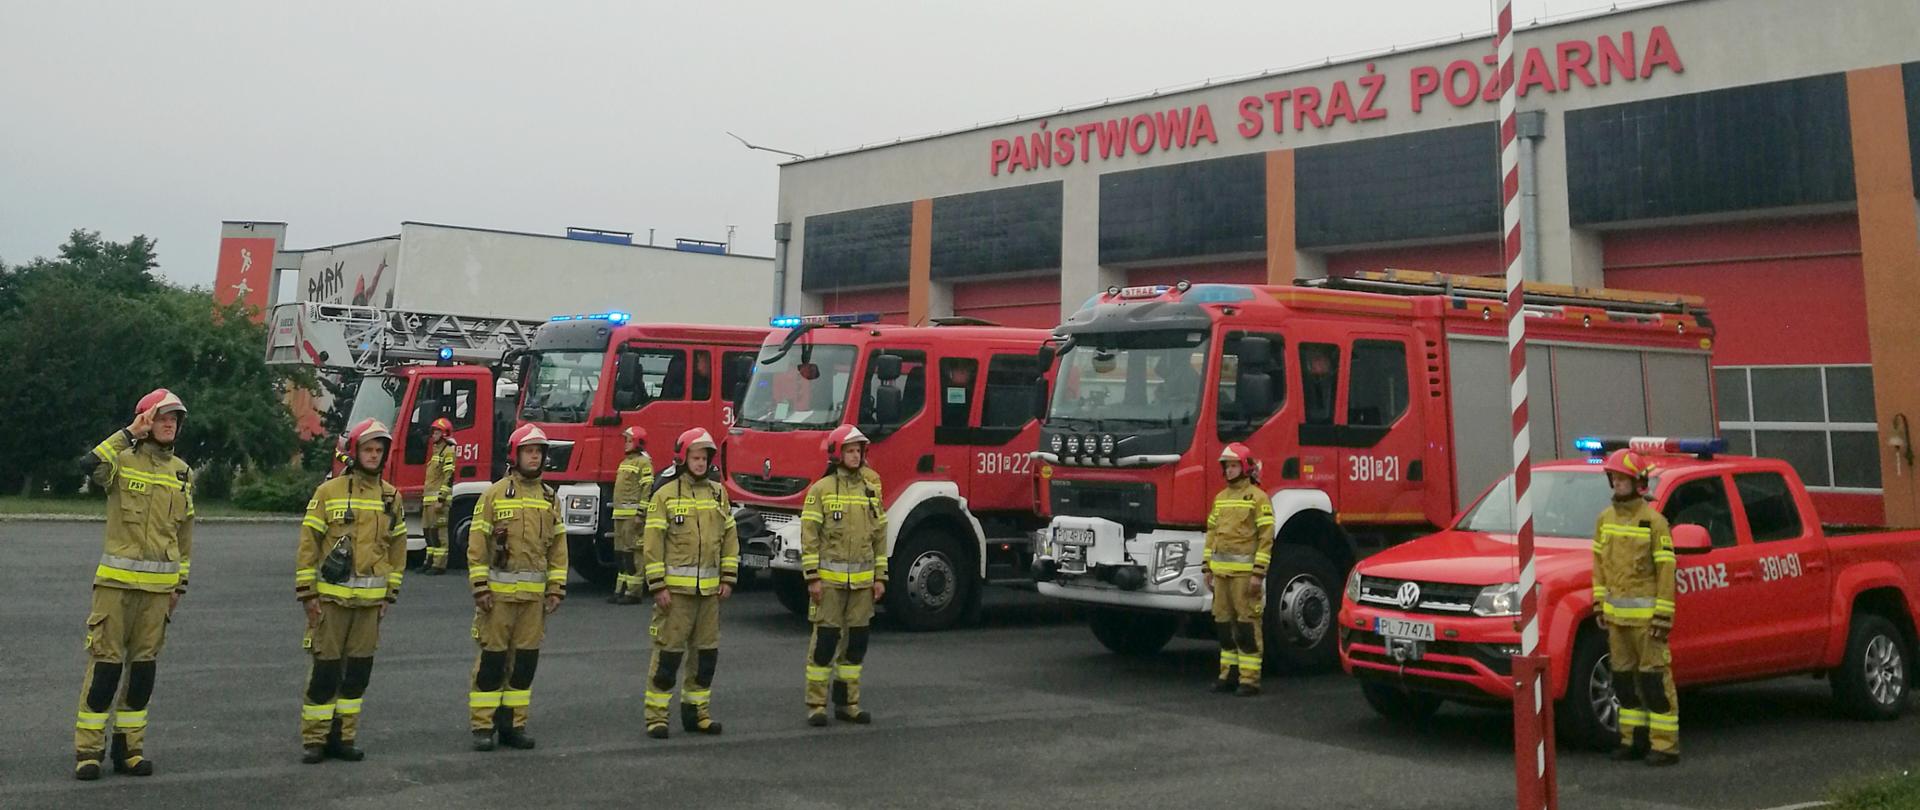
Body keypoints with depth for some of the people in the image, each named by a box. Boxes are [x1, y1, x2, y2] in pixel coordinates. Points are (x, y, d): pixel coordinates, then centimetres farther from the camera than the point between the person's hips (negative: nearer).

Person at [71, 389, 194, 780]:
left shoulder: (181, 472, 12)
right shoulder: (123, 460, -2)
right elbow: (90, 464, -27)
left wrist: (180, 583, 15)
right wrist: (129, 434, -19)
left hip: (159, 583, 4)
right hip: (117, 578, -4)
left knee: (144, 664, 9)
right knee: (105, 661, -4)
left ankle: (129, 747, 18)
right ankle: (87, 750, 5)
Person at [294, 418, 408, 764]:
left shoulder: (391, 497, 8)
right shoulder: (329, 491, -3)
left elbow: (397, 547, 13)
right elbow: (308, 544, -4)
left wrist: (390, 595, 10)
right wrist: (307, 593, -8)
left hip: (371, 599, 4)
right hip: (332, 596, -4)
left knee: (359, 670, 7)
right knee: (326, 668, 0)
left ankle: (342, 737, 18)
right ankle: (314, 740, 10)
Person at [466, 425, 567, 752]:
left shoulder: (549, 497, 11)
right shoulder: (495, 494, -2)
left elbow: (558, 547, 12)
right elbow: (477, 544, -5)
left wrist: (556, 589, 7)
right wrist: (480, 587, -10)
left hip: (534, 593, 4)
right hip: (499, 590, -4)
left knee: (525, 660, 7)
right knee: (492, 657, -1)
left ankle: (513, 724, 16)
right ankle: (482, 725, 8)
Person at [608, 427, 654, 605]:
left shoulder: (643, 462, -8)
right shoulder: (625, 461, 22)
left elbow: (647, 489, -15)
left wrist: (640, 514, -20)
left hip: (633, 514, -10)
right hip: (620, 515, 10)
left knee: (633, 552, -10)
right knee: (620, 552, 12)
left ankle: (634, 592, -9)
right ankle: (621, 590, 17)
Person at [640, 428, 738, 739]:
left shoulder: (717, 493, 10)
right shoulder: (665, 495, -4)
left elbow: (730, 537, 14)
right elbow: (652, 543, -7)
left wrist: (728, 579, 8)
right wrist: (657, 586, -11)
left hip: (708, 588, 5)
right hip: (675, 587, -5)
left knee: (706, 652, 10)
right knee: (668, 651, -3)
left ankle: (696, 711, 22)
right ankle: (656, 716, 6)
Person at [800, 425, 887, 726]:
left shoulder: (871, 489, 10)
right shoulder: (821, 489, -4)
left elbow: (880, 535, 12)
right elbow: (809, 535, -7)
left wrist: (880, 577, 8)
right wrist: (812, 577, -12)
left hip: (862, 579, 5)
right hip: (830, 577, -4)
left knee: (856, 641, 8)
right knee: (825, 638, -3)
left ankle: (847, 702, 18)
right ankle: (816, 704, 5)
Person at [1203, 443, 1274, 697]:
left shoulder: (1258, 497, -5)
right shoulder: (1220, 498, 16)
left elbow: (1266, 537, -10)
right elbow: (1211, 533, 18)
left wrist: (1259, 573, -15)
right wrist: (1208, 567, 12)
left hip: (1244, 571, -7)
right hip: (1221, 571, 7)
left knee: (1247, 624, -5)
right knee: (1223, 622, 9)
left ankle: (1250, 679, -1)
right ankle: (1229, 674, 17)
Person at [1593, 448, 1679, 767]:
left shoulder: (1653, 521, -9)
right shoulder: (1605, 518, 10)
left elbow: (1666, 570, -11)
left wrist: (1663, 616, -15)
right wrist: (1599, 603, 10)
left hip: (1645, 613, -7)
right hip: (1616, 613, 7)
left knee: (1655, 678, -3)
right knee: (1624, 677, 12)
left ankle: (1665, 745, 3)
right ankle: (1633, 739, 22)